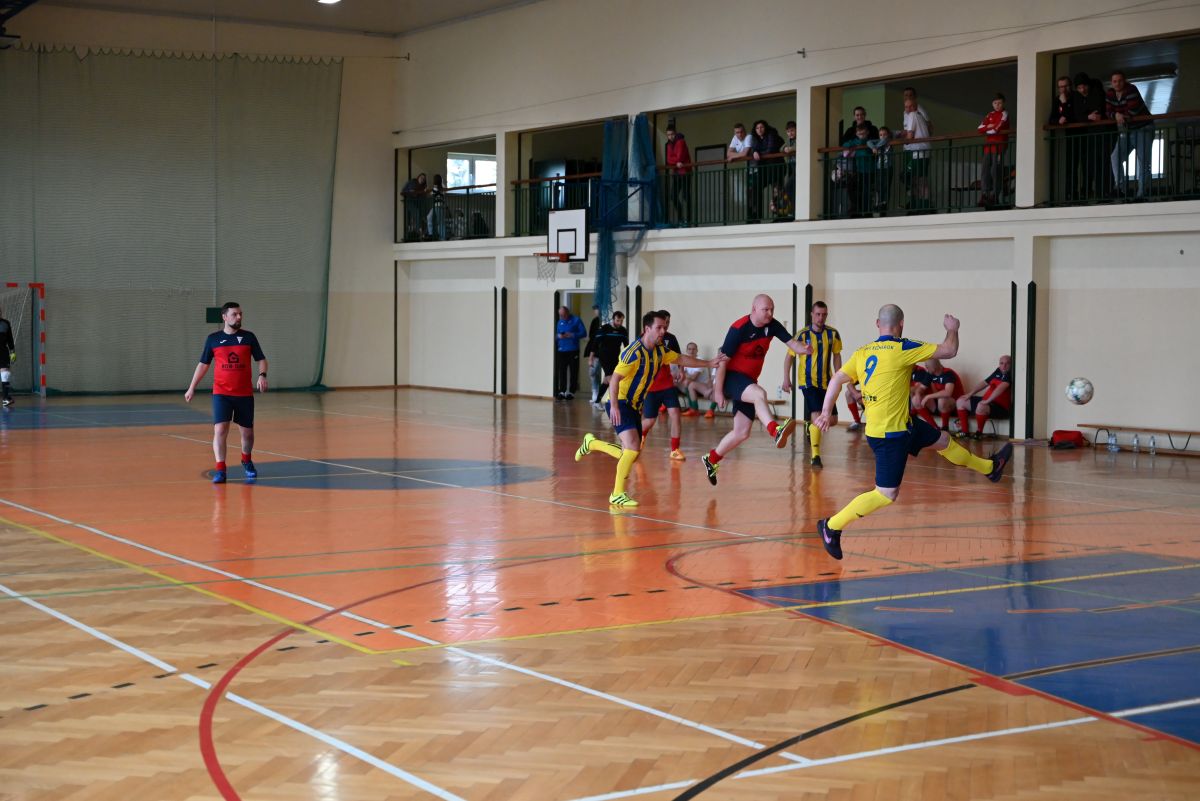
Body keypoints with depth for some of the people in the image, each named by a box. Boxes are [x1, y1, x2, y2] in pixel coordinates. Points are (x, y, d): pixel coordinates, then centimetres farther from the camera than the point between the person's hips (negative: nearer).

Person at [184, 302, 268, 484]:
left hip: (245, 393, 1)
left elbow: (261, 359, 6)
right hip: (221, 393, -1)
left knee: (247, 431, 11)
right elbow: (203, 364, 9)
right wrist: (192, 387, 7)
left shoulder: (248, 337, 2)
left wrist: (262, 375, -14)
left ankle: (246, 461, 38)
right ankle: (220, 470, -15)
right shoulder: (213, 339, 2)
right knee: (220, 429, -15)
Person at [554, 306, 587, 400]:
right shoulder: (559, 322, 14)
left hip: (573, 350, -3)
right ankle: (562, 391, 4)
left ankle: (571, 392, 5)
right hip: (561, 351, 3)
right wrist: (558, 336, -7)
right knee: (562, 372, -1)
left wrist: (572, 335, -15)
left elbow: (583, 333, -3)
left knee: (573, 372, -1)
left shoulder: (576, 320, 1)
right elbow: (556, 335, 18)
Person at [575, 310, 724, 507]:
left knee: (631, 455, 7)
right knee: (633, 447, -23)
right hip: (620, 404, -8)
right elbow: (615, 379, -22)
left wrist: (709, 363, 19)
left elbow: (680, 359, 22)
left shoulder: (659, 350, 6)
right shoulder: (635, 352, -19)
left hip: (634, 406, 8)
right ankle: (617, 494, -11)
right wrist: (614, 406, -31)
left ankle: (591, 443, 29)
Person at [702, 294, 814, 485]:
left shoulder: (772, 325, -2)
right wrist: (718, 391, -17)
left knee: (742, 433, 8)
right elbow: (723, 360, -17)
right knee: (760, 394, -38)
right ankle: (776, 431, -58)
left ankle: (712, 459, 27)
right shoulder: (739, 328, -19)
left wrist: (803, 349, -36)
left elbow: (791, 342, -12)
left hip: (748, 381, 7)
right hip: (731, 377, -7)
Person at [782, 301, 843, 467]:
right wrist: (786, 379, -8)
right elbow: (789, 356, -2)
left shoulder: (833, 334, -2)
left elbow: (836, 356, 10)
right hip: (808, 382, -4)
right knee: (816, 415, -18)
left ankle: (812, 429, 41)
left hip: (826, 382, 4)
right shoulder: (802, 334, -10)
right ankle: (815, 456, -12)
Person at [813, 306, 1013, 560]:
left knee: (942, 440, 24)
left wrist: (826, 412, 2)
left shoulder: (862, 352, 3)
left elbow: (837, 380, -2)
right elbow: (949, 351, -9)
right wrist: (952, 329, 10)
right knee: (886, 494, -4)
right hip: (890, 432, -9)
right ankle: (832, 526, 0)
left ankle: (990, 467, 43)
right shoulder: (902, 348, -16)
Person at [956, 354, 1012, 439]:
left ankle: (979, 433, -19)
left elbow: (1001, 387, -30)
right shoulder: (998, 371, 11)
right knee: (961, 401, 13)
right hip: (987, 401, 10)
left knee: (981, 406, -41)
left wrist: (988, 400, -36)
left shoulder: (1010, 375, -15)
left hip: (1002, 408, -10)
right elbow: (984, 382, 20)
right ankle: (964, 431, 8)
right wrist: (970, 394, 15)